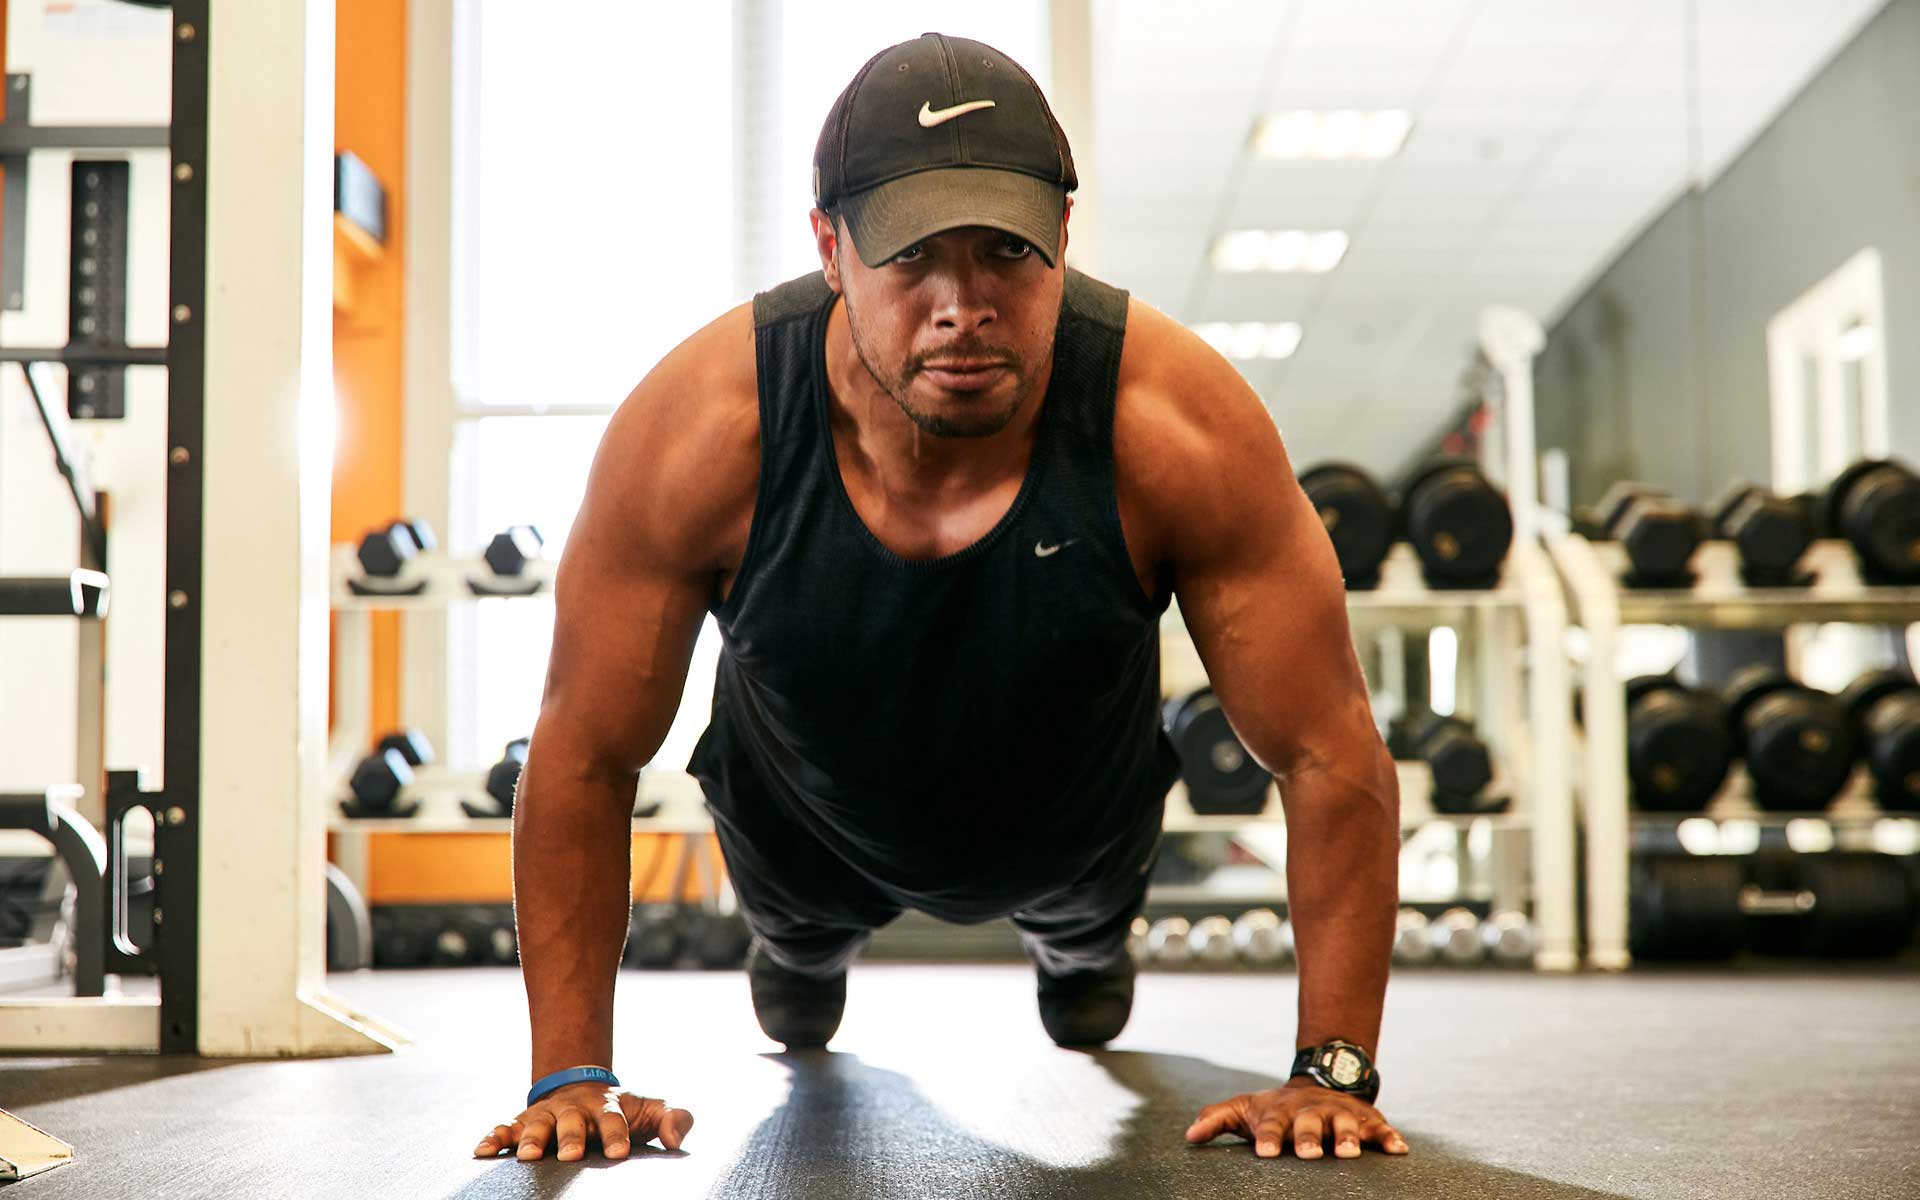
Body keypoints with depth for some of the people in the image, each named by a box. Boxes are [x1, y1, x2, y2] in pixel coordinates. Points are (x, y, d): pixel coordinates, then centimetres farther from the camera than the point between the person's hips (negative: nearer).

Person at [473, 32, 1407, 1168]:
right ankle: (807, 949, 70)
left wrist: (1332, 1071, -32)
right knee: (799, 946, 31)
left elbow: (1329, 748, -29)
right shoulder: (699, 428, -37)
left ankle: (1082, 946, 71)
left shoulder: (1178, 424, -39)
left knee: (1085, 931, 33)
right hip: (805, 818, 0)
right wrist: (572, 1074, -27)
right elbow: (584, 753, -25)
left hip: (1077, 817, 1)